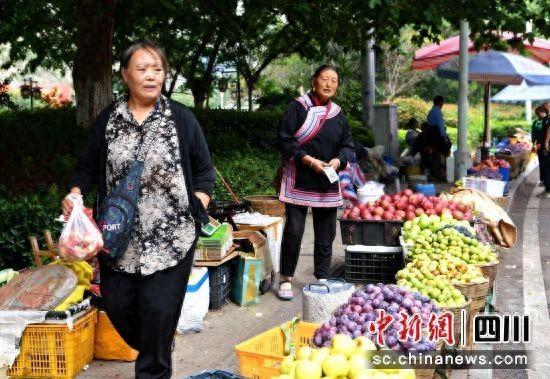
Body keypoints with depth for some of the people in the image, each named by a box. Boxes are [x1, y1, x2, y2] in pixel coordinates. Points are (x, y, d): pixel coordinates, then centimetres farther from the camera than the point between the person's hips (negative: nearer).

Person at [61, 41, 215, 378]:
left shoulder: (182, 118, 0)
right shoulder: (108, 119, 6)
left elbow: (204, 171, 4)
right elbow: (88, 168, 12)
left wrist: (198, 208, -10)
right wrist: (75, 193, -7)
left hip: (170, 238, -3)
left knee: (160, 310, -5)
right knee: (117, 305, 10)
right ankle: (151, 352, 39)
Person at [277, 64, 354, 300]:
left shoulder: (338, 114, 10)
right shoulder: (298, 107, -5)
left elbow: (348, 145, 14)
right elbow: (285, 141, -11)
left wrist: (338, 161, -7)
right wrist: (310, 161, -19)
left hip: (328, 184, 5)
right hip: (299, 181, -5)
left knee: (326, 233, 9)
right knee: (294, 230, -5)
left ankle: (322, 279, 22)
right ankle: (286, 279, 10)